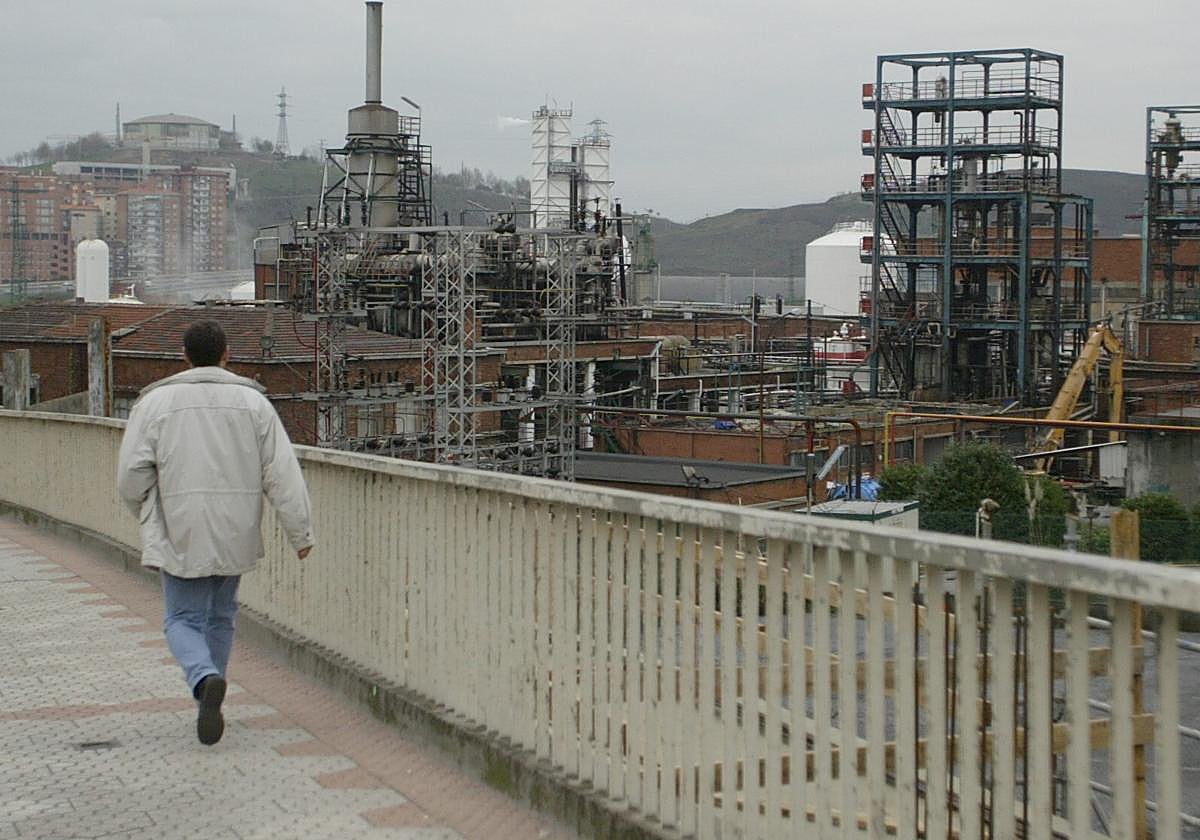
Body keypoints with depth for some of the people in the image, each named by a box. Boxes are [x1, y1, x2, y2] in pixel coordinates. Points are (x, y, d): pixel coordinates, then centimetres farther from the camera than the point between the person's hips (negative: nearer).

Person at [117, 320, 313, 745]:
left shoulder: (157, 400, -2)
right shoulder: (252, 400, 2)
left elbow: (132, 474, -4)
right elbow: (282, 472, -3)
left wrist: (148, 517, 15)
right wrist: (301, 532, 0)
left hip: (181, 534, -2)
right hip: (235, 534, 2)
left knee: (183, 619, 4)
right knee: (221, 616, 18)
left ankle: (205, 679, -24)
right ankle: (207, 702, 24)